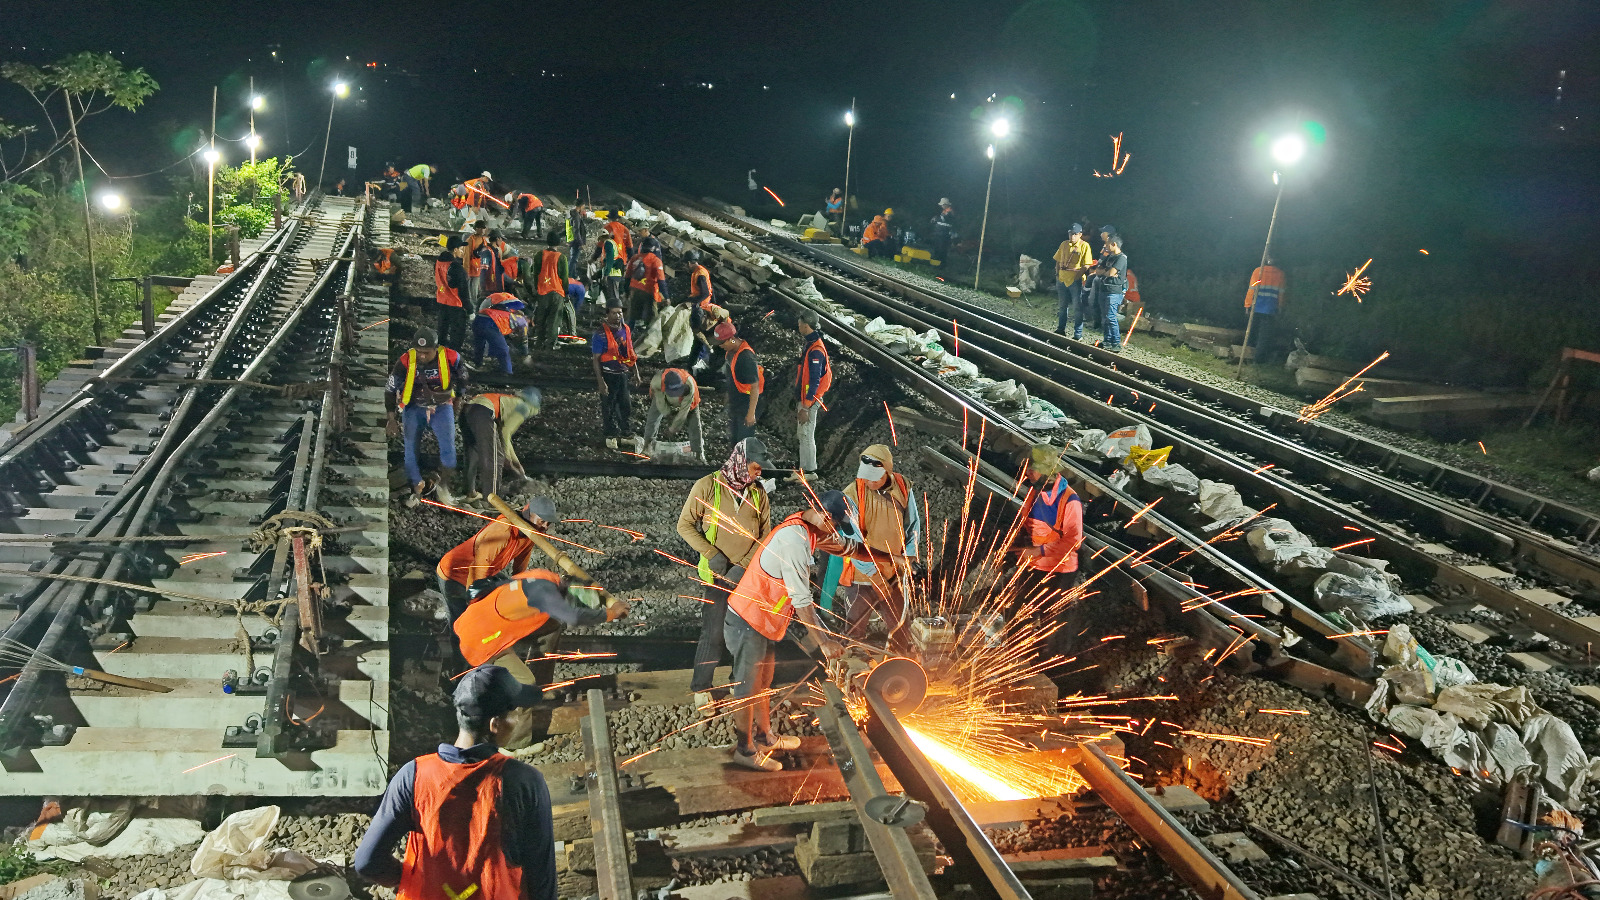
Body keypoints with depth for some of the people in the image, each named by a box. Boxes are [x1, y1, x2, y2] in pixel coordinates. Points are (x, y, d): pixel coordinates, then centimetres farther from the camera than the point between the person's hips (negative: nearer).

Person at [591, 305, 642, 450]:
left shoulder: (626, 330, 4)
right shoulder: (601, 335, -14)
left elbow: (631, 353, 15)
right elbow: (596, 359, -14)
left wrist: (636, 374, 15)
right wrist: (601, 382, -18)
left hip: (624, 374, 5)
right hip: (608, 375, -5)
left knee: (626, 405, 10)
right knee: (609, 407, 5)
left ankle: (627, 433, 24)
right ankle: (611, 436, 18)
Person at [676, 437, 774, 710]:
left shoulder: (759, 494, 1)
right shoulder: (707, 487, -8)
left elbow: (765, 536, 1)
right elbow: (685, 525, -5)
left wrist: (744, 566, -12)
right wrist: (712, 554, -14)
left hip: (749, 575, 4)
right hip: (717, 576, -4)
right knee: (713, 633, -2)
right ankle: (701, 689, 14)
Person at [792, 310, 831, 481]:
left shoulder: (815, 350, -22)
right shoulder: (809, 344, 11)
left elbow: (814, 381, -24)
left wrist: (806, 407, -23)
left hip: (809, 399, -10)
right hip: (804, 397, 10)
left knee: (806, 435, -3)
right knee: (802, 435, 15)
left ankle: (809, 471, 5)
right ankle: (804, 469, 24)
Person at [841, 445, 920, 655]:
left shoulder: (903, 487, -7)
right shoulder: (853, 495, -20)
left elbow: (913, 525, 7)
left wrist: (907, 558, -5)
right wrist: (876, 577, -15)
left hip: (895, 574, 4)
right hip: (862, 578, -4)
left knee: (901, 626, 19)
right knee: (855, 630, 9)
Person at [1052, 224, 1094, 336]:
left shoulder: (1084, 246, -7)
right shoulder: (1064, 244, 8)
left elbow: (1086, 266, -11)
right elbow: (1058, 261, 18)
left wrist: (1077, 276, -15)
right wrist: (1057, 274, 8)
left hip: (1076, 281, -5)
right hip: (1062, 280, 5)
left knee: (1077, 308, 0)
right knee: (1062, 306, 16)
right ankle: (1061, 329, 30)